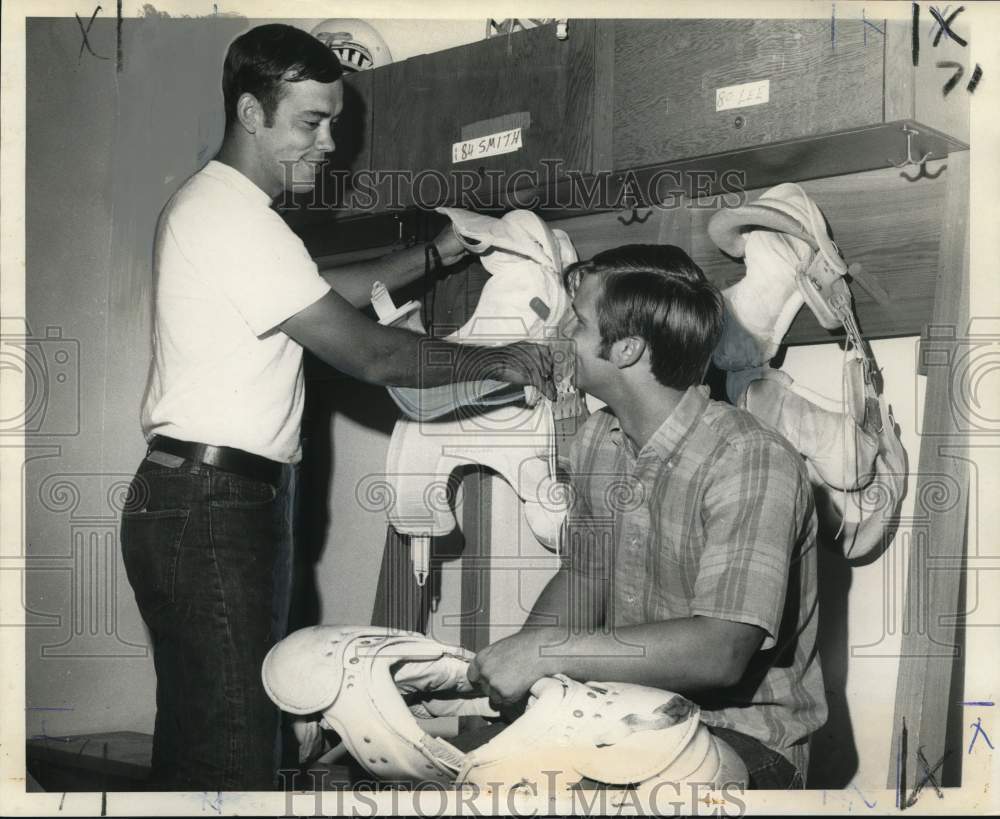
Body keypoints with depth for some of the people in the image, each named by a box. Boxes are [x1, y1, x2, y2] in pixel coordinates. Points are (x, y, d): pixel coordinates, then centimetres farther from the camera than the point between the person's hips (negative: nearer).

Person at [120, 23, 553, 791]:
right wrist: (499, 361, -6)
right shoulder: (233, 217, -16)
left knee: (225, 728, 13)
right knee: (230, 752, -10)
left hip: (238, 498, 10)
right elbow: (368, 354, -16)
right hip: (205, 505, -10)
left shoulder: (222, 204, 17)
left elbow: (326, 291, 26)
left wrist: (436, 253, 19)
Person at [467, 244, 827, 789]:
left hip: (743, 735, -6)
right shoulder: (596, 441, 3)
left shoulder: (749, 461, -22)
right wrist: (512, 662, -8)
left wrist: (547, 651, -29)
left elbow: (719, 652, -30)